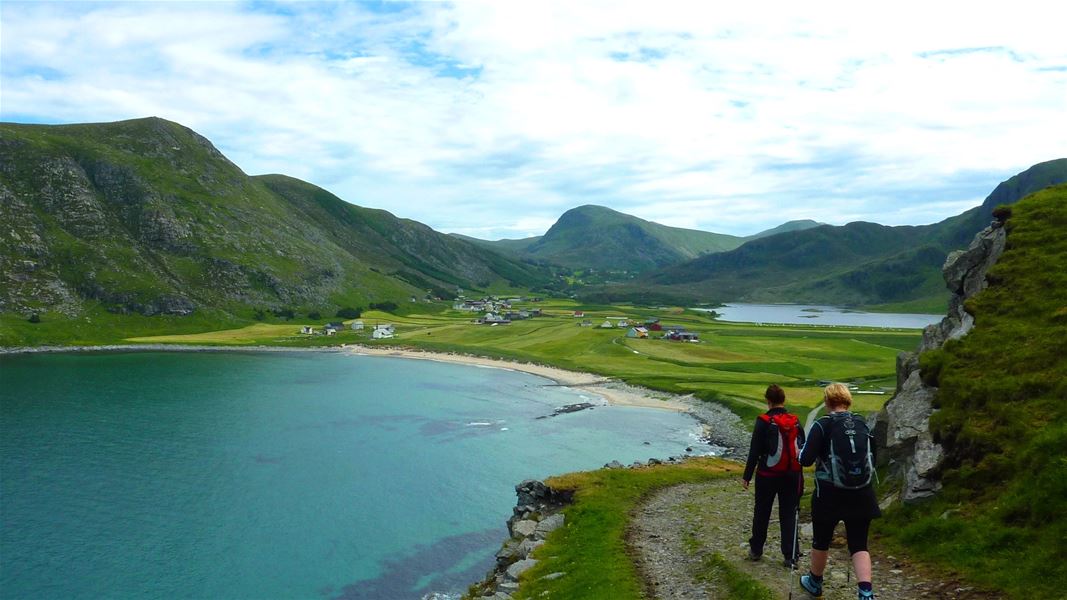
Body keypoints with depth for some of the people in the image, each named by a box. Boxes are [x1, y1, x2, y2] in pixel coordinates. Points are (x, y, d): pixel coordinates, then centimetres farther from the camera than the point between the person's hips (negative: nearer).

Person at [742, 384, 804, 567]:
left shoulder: (764, 421, -12)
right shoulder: (795, 421, 0)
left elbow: (755, 451, -12)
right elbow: (802, 448, 7)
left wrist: (747, 476, -5)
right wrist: (796, 472, 18)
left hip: (767, 475, -3)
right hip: (792, 475, 3)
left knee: (761, 513, 12)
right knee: (789, 515, 9)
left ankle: (756, 550, 24)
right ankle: (790, 556, 9)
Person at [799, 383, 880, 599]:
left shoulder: (822, 425, -11)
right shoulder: (862, 423, 3)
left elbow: (806, 459, -15)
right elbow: (873, 457, 13)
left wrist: (802, 452, 6)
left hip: (830, 496, -3)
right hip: (862, 495, 3)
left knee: (821, 541, 17)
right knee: (859, 545, 9)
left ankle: (815, 582, 36)